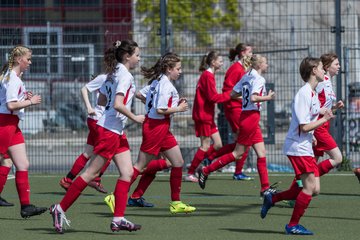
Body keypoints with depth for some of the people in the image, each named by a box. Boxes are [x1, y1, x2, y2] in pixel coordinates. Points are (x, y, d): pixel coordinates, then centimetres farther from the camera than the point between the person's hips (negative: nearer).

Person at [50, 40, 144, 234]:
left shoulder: (113, 74, 14)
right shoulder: (125, 76, -14)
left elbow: (101, 101, 17)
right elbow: (118, 105, -24)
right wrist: (134, 117, -15)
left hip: (117, 132, 10)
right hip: (109, 131, -10)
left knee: (127, 172, 3)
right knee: (91, 173, -6)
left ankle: (118, 219, -1)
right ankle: (61, 208, 0)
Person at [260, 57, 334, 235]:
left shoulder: (314, 93, 13)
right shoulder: (304, 94, -17)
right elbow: (304, 126, -21)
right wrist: (324, 119, -13)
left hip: (306, 147, 10)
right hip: (298, 146, -9)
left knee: (314, 189, 6)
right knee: (310, 186, -11)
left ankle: (272, 198, 19)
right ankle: (293, 225, 0)